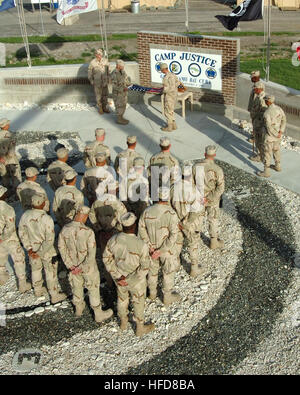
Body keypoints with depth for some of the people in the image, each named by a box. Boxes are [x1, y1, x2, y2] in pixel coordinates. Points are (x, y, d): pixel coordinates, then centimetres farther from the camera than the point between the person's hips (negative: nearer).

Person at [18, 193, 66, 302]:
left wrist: (29, 248, 0)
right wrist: (40, 253, -17)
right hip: (47, 250, -5)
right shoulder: (47, 219, -31)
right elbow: (50, 239, -28)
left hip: (32, 248, 5)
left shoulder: (25, 215, -18)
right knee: (51, 272, 15)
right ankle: (55, 295, 32)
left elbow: (22, 233, -6)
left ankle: (38, 290, 49)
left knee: (36, 269, 27)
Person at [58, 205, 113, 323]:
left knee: (77, 286, 26)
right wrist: (82, 268, -16)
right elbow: (91, 254, -27)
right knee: (93, 289, 16)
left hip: (73, 265, 4)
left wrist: (69, 264, 0)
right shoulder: (88, 232, -31)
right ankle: (98, 314, 33)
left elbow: (61, 247, -4)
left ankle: (78, 309, 50)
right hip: (88, 266, -4)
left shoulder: (65, 229, -16)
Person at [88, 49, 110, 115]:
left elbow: (108, 70, 8)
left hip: (105, 82, 3)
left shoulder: (105, 61, -7)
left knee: (105, 95, 12)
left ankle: (104, 107, 28)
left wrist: (108, 78, 10)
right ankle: (100, 108, 25)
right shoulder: (92, 63, -14)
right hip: (97, 82, -3)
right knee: (98, 96, 8)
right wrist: (91, 82, -2)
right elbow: (89, 73, -3)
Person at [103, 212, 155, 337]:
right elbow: (145, 267, -26)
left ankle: (123, 322, 53)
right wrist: (129, 280, -17)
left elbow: (107, 258, -10)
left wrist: (117, 276, -7)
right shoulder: (141, 245, -32)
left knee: (122, 298, 29)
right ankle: (140, 328, 43)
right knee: (138, 302, 21)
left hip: (119, 278, 4)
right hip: (136, 280, -4)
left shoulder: (114, 240, -20)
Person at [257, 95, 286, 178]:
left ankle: (266, 172, 13)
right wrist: (280, 132, -8)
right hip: (278, 135, 8)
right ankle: (278, 166, 42)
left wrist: (275, 135, -14)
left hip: (270, 136, -7)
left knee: (267, 153, 4)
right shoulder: (279, 108, -4)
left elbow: (269, 127, -27)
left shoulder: (267, 113, -27)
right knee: (276, 150, 25)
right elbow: (284, 121, -2)